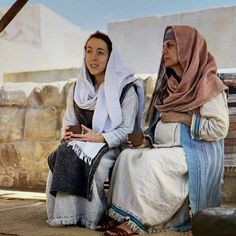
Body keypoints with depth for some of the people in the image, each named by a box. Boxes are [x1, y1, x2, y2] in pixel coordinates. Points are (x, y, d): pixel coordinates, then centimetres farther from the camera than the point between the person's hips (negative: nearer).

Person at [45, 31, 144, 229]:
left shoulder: (126, 89, -4)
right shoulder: (77, 89, 12)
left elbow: (126, 130, -9)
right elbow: (68, 122, 13)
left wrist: (99, 138, -22)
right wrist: (68, 133, -11)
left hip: (113, 147, -4)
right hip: (83, 144, 4)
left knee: (91, 160, -35)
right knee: (62, 155, -28)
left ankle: (89, 215, -19)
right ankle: (66, 214, -19)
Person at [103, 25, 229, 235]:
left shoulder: (208, 84, -7)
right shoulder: (168, 84, 16)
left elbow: (220, 128, -13)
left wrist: (184, 118, -14)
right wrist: (147, 140, 3)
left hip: (194, 153, -7)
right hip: (164, 150, 7)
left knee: (150, 161, -30)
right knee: (128, 156, -17)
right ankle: (121, 216, -23)